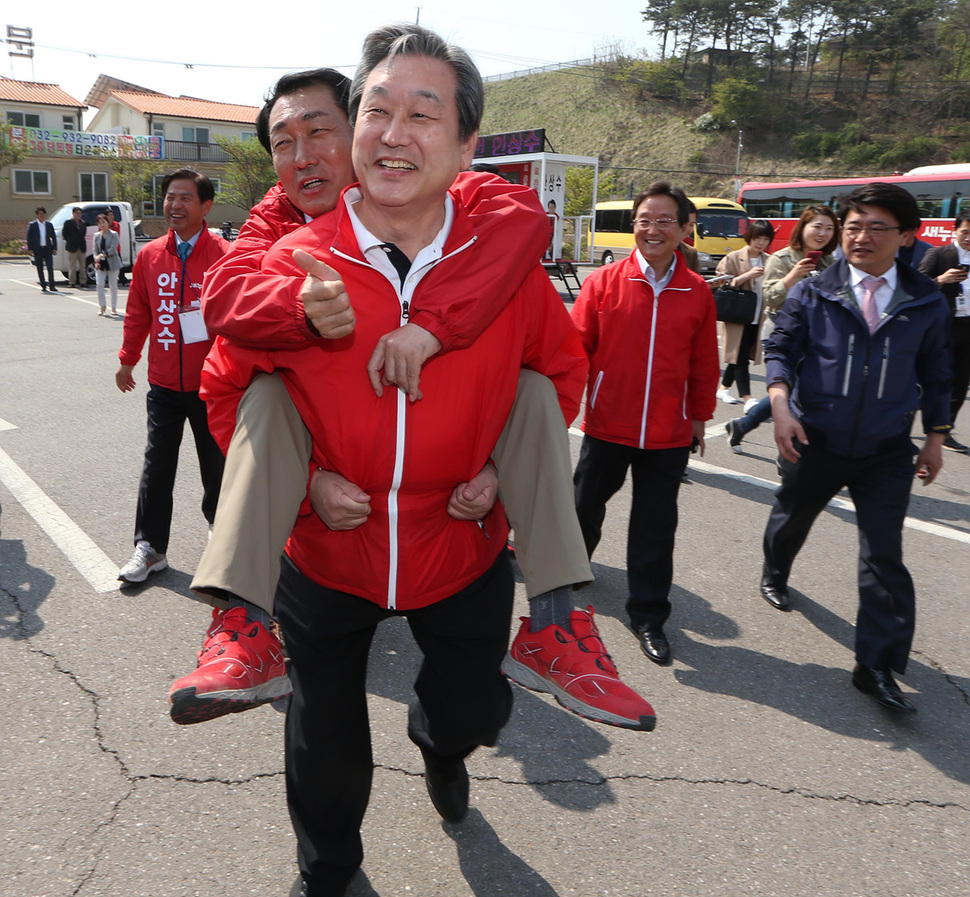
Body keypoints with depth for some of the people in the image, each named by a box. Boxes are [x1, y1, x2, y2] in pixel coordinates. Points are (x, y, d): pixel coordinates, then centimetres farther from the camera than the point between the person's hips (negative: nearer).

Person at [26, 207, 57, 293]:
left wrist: (54, 248, 3)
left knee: (50, 268, -8)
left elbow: (53, 237, 12)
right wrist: (30, 249, -6)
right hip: (37, 250, -1)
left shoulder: (49, 224, 9)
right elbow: (29, 237, 1)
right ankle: (43, 286, 12)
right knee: (40, 269, 5)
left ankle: (51, 286, -7)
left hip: (47, 249, 1)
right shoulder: (32, 225, 2)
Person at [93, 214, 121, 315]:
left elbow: (113, 249, -13)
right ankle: (102, 307, 2)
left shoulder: (114, 235, -3)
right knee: (99, 284, -8)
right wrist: (96, 261, -9)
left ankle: (113, 308, 14)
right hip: (101, 264, 3)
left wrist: (102, 255, -25)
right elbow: (95, 250, 7)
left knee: (113, 286, 4)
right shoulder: (97, 235, 10)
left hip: (112, 263, -3)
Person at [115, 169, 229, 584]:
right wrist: (127, 359, 17)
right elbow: (138, 311, 13)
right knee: (157, 465, 7)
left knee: (216, 463, 11)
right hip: (163, 383, 3)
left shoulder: (225, 255, -6)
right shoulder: (150, 255, 5)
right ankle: (149, 547, 19)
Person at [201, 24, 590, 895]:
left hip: (463, 548, 1)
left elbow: (563, 369, 4)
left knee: (474, 711, 20)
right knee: (326, 741, 19)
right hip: (326, 552, 0)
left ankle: (439, 742, 62)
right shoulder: (294, 261, -13)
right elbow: (227, 380, 1)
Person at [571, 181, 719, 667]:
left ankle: (648, 615, 25)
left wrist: (700, 415, 12)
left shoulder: (697, 292, 2)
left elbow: (704, 363, 8)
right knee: (585, 506, 16)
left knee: (656, 526, 9)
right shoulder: (603, 281, -4)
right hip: (607, 425, -1)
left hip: (669, 433, 1)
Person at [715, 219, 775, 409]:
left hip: (757, 319, 5)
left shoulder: (768, 261, 11)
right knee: (741, 358, -10)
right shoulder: (733, 259, -3)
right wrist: (747, 275, -21)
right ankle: (747, 399, -12)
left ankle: (724, 388, 27)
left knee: (739, 357, 10)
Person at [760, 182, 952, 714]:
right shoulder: (813, 293, -5)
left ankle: (877, 666, 6)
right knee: (791, 518, 21)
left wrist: (935, 437, 9)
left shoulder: (925, 302, 0)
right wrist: (781, 403, -21)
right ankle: (775, 574, 54)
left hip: (886, 450, 0)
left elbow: (934, 374, 9)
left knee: (883, 556, -3)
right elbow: (781, 349, -4)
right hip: (814, 440, 0)